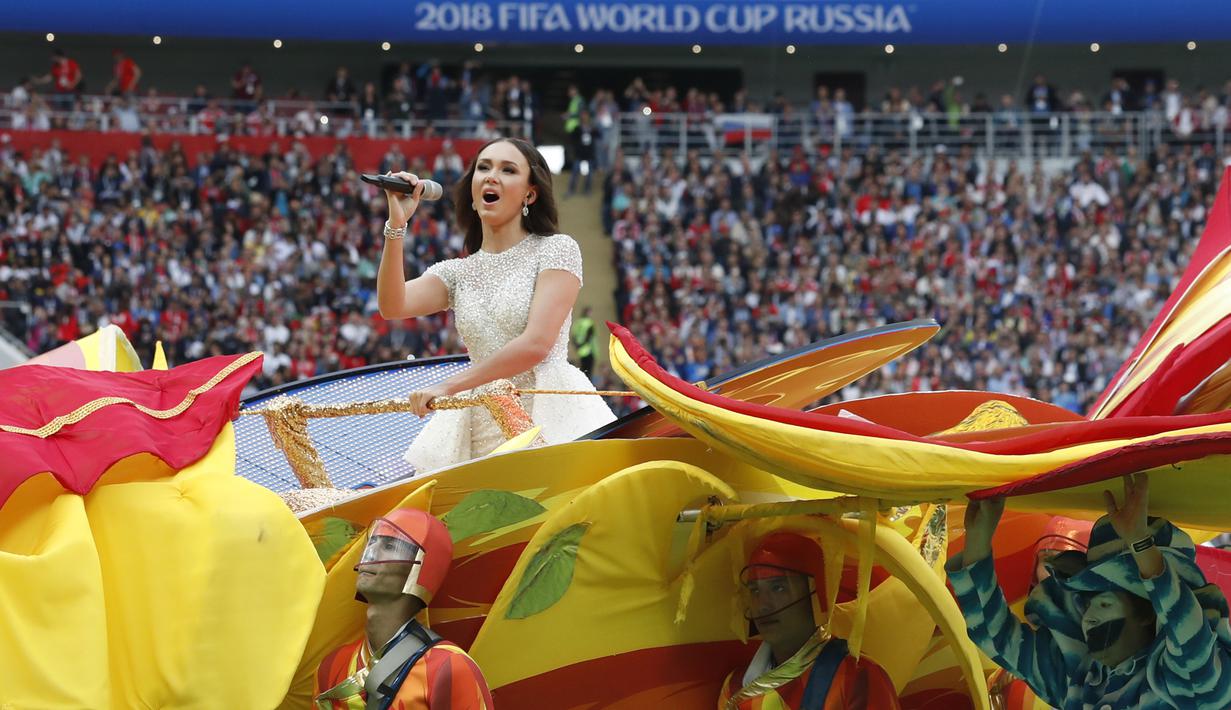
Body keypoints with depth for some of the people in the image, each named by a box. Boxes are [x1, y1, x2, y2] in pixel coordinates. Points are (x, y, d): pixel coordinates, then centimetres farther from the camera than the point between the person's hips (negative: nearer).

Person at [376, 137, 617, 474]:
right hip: (483, 427, 4)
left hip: (549, 419, -4)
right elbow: (392, 306, -1)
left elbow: (537, 344, -10)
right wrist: (396, 226, -9)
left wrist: (449, 386, -10)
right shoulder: (457, 272, 18)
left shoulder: (556, 250, 3)